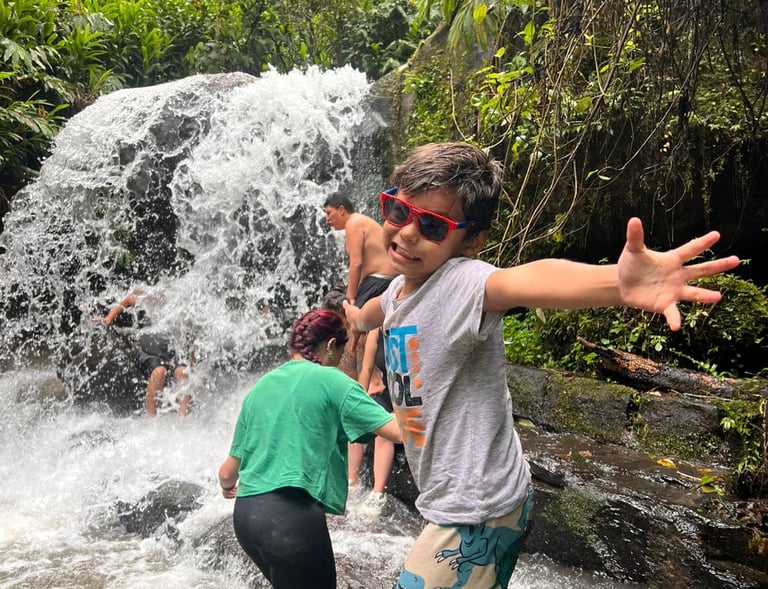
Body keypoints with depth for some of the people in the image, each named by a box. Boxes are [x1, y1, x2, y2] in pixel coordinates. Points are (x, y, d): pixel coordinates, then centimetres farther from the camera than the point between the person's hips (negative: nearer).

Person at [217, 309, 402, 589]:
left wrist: (227, 488, 41)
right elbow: (399, 431, -13)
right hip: (292, 514, -7)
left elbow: (228, 472, 19)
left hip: (245, 513, 7)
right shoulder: (331, 380, -5)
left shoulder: (260, 387, 13)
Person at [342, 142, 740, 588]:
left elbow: (527, 281, -49)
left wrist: (618, 283, -68)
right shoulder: (400, 290, 1)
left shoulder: (461, 283, -26)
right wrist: (356, 317, 48)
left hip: (477, 516, -8)